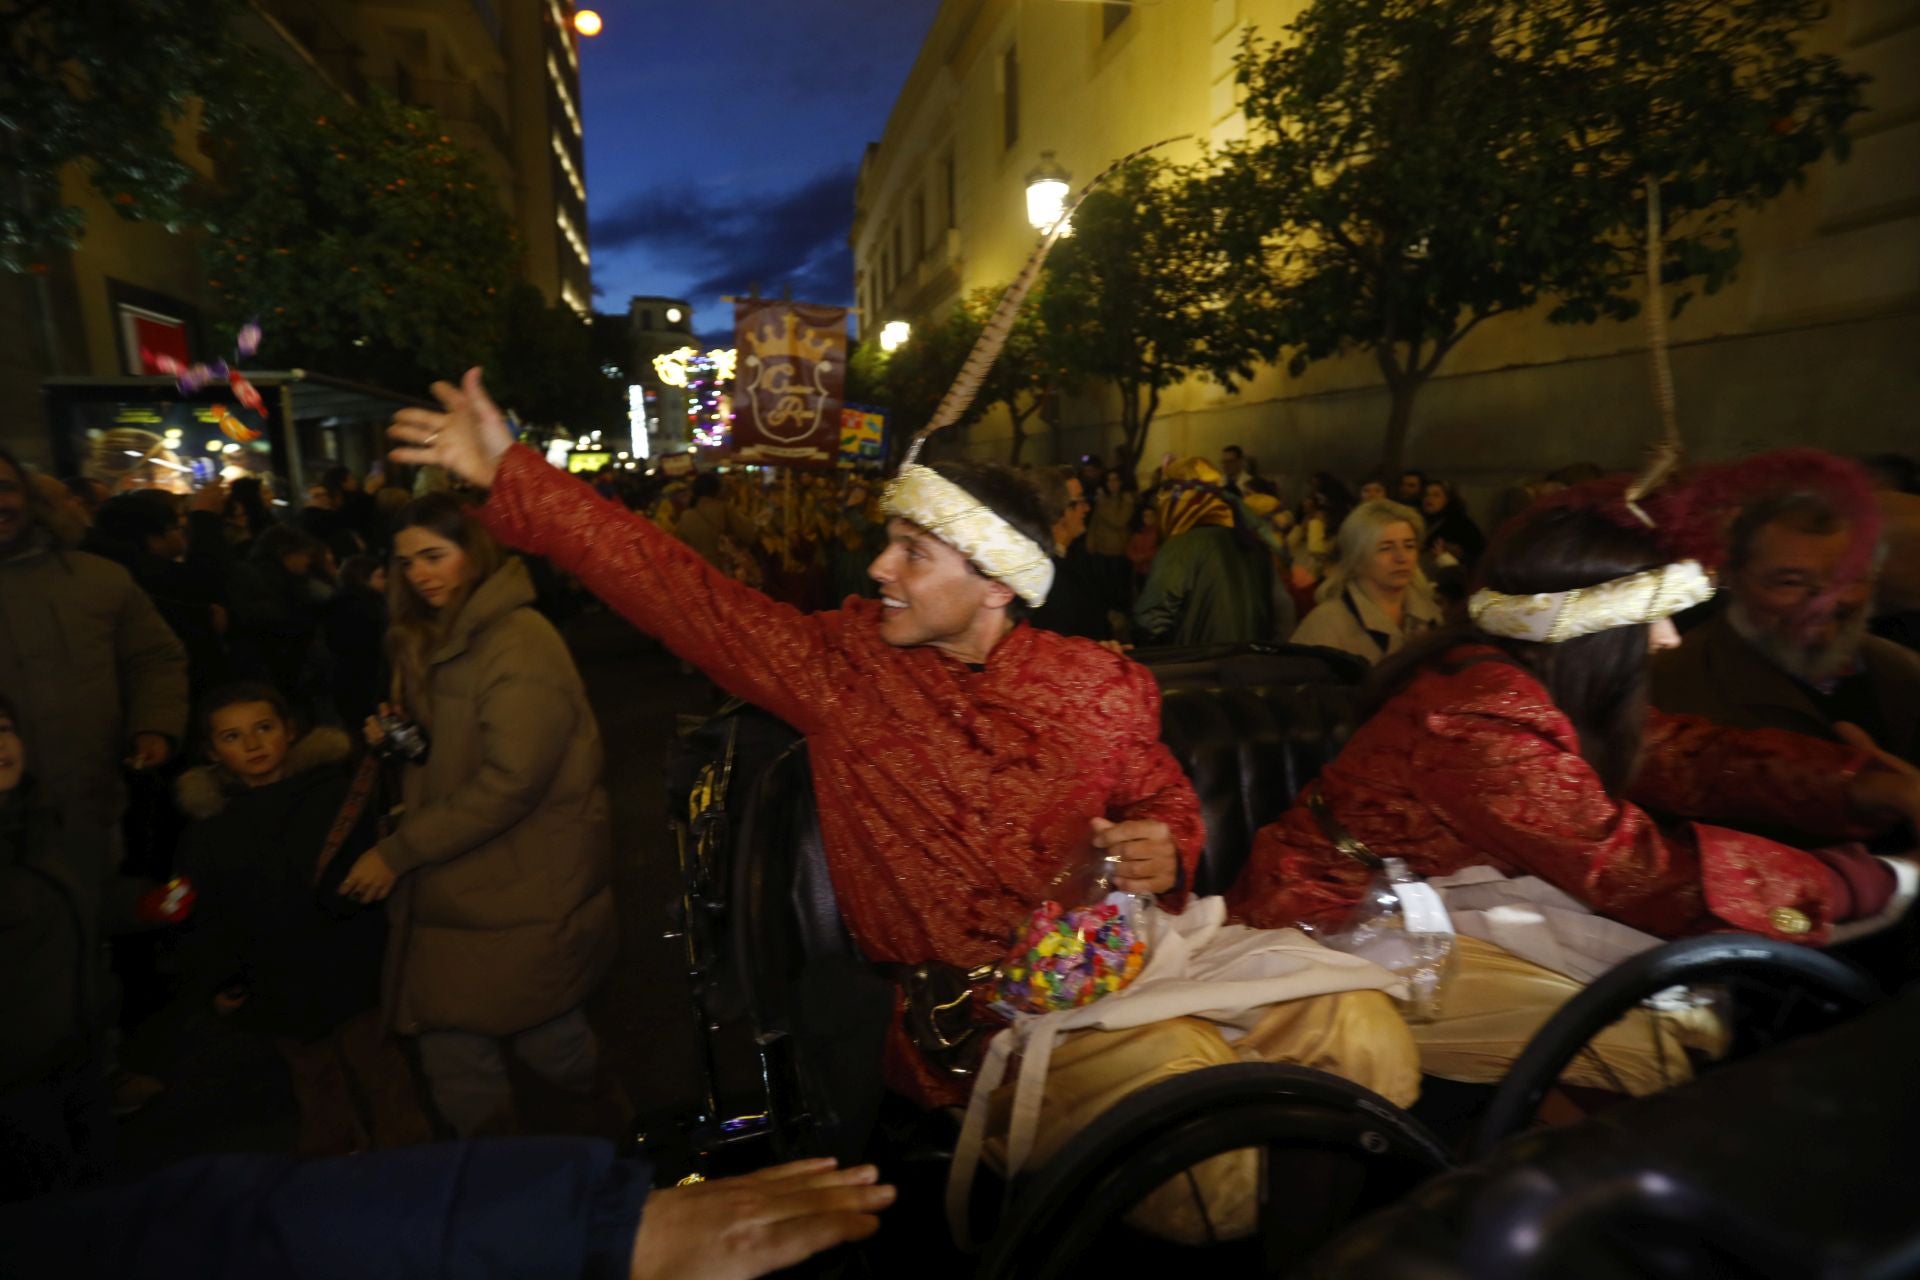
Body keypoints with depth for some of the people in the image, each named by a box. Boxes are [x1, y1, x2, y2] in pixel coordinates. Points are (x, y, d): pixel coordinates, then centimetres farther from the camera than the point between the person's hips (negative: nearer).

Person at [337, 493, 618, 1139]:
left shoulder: (520, 643, -19)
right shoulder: (427, 639, 10)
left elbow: (509, 783, -23)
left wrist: (398, 853, -17)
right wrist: (395, 734, 2)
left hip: (524, 886, -7)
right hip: (450, 882, 8)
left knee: (542, 1036, 9)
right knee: (450, 1044, 11)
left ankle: (609, 1119, 39)